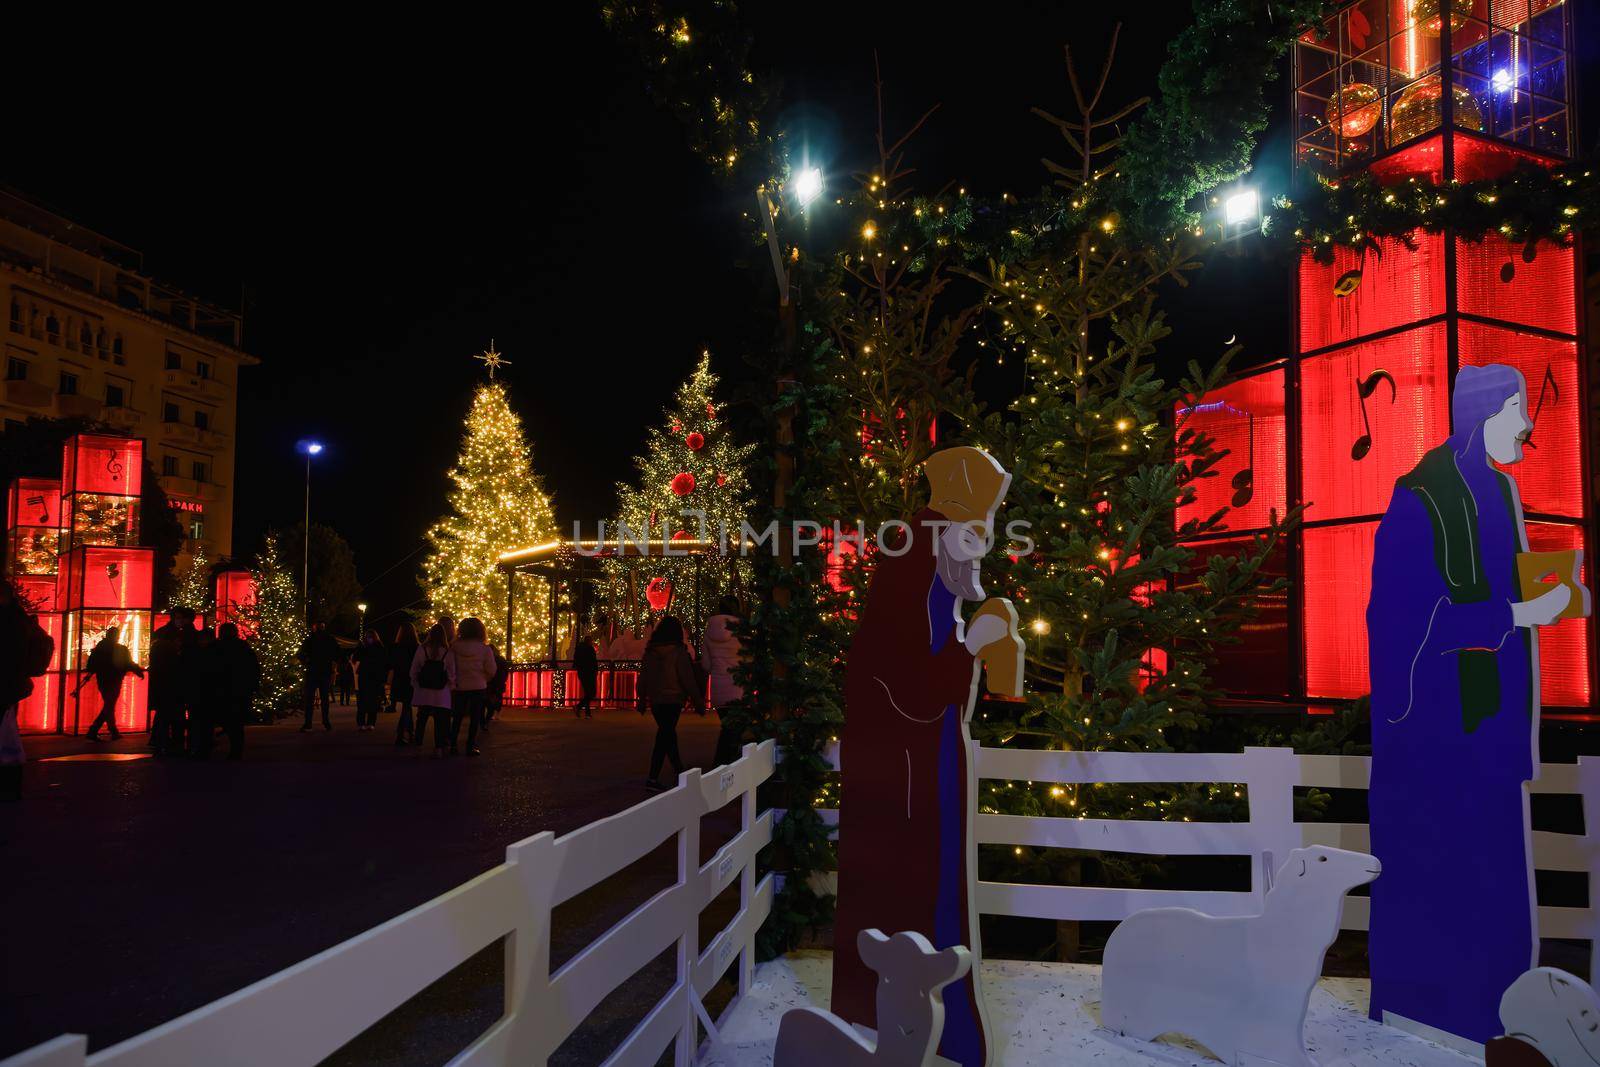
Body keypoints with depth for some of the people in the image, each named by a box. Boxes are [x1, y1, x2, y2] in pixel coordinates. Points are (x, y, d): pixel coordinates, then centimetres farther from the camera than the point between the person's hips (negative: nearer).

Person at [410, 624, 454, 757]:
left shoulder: (422, 649, -7)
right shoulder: (447, 652, -9)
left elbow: (414, 670, -2)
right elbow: (451, 674, -6)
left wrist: (415, 684, 12)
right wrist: (450, 684, 11)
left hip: (423, 690, 1)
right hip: (441, 692, -1)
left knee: (422, 717, 16)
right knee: (440, 720, 2)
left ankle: (418, 739, 25)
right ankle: (439, 747, -2)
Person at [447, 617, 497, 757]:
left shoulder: (455, 647, -4)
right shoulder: (485, 649, -9)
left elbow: (450, 667, -2)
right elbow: (492, 670, -6)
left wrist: (452, 685, 6)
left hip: (459, 687, 2)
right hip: (478, 687, -2)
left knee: (457, 717, 13)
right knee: (475, 718, 4)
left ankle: (452, 744, 13)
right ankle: (470, 746, 2)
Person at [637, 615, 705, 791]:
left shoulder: (650, 652, 5)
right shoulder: (678, 652, -11)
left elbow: (643, 678, 11)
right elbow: (688, 679, -12)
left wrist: (642, 700, 22)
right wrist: (698, 702, -6)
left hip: (655, 700, 6)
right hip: (672, 700, -6)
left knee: (667, 733, 18)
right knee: (664, 737, -3)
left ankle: (678, 767, 27)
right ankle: (653, 779, -4)